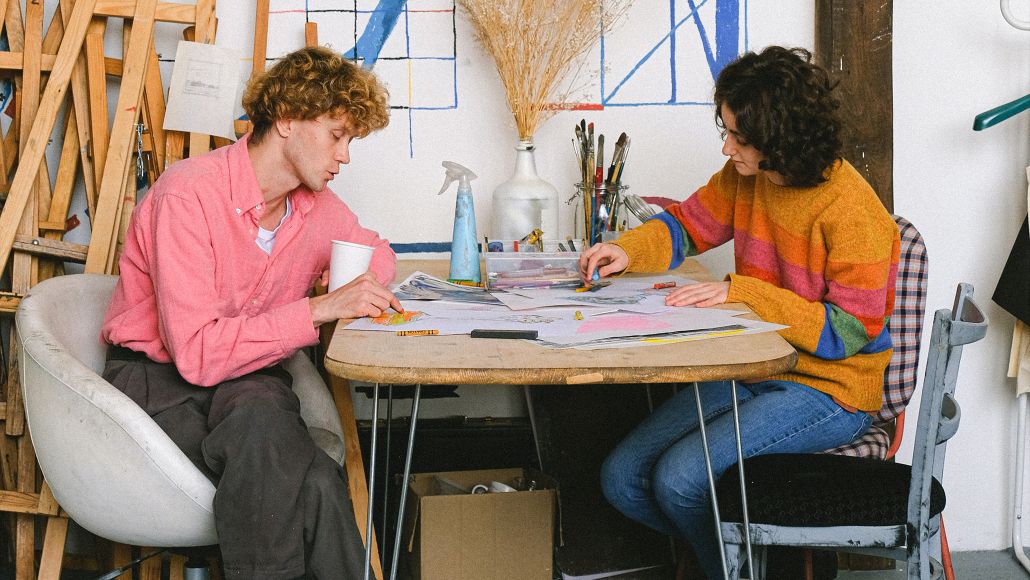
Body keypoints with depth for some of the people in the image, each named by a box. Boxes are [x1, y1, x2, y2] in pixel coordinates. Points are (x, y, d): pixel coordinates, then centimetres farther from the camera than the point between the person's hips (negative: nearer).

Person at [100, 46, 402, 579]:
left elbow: (376, 251, 28)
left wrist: (363, 291, 3)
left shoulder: (318, 209, 4)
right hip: (158, 379, -6)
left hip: (249, 379, 6)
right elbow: (197, 353, -24)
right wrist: (318, 309, -25)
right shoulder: (190, 194, -18)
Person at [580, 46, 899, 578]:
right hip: (751, 369, 8)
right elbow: (687, 224, 17)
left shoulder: (851, 211, -21)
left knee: (679, 479, -24)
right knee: (622, 479, -5)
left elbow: (848, 332, -20)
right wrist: (628, 250, -4)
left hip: (829, 391, -7)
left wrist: (742, 293, -24)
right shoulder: (745, 177, 0)